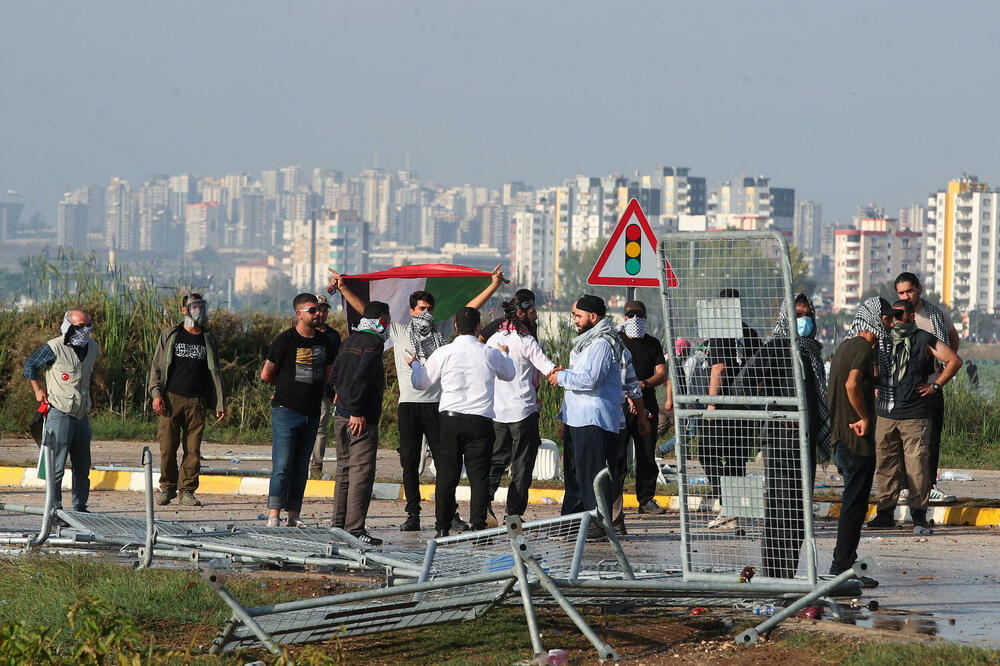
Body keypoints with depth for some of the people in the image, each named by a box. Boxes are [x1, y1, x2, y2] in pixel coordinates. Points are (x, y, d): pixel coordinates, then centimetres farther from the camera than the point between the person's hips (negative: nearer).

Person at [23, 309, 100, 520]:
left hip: (82, 415, 6)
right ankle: (54, 511, -3)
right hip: (60, 414, -6)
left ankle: (80, 508, 22)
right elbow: (30, 364, 3)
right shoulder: (54, 348, -11)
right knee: (57, 466, -7)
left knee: (82, 466, 11)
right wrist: (37, 390, 1)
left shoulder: (93, 348, 8)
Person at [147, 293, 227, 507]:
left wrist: (220, 404, 11)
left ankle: (187, 491, 3)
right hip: (172, 399, -1)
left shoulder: (208, 340, 15)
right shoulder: (170, 335, 10)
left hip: (196, 402, 1)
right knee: (168, 447, -3)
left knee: (193, 449, -3)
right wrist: (156, 394, -5)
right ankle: (167, 487, 11)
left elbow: (215, 374, 18)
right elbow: (156, 366, 8)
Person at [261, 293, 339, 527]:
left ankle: (293, 516, 9)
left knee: (301, 468, 6)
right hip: (286, 411, -6)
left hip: (311, 413, 6)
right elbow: (266, 375, -1)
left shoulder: (324, 342, 11)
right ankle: (274, 516, -10)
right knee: (282, 465, -10)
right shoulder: (285, 340, -7)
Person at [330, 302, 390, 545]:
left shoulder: (351, 340, 15)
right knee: (362, 472, -8)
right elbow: (361, 377, -21)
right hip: (362, 419, -9)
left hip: (341, 416, 9)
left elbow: (335, 373, 19)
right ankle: (354, 529, -12)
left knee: (344, 470, 15)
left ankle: (338, 525, 18)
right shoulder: (373, 342, -12)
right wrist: (357, 411, -20)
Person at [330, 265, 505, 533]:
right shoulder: (398, 331, 10)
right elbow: (366, 310, 10)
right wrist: (344, 288, 6)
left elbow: (469, 309, 17)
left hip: (436, 403, 0)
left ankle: (451, 513, 1)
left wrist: (493, 285, 14)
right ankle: (413, 515, 6)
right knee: (410, 462, 2)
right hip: (409, 403, 0)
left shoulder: (441, 330, 12)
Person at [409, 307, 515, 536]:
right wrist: (505, 354, 46)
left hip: (450, 420, 0)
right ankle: (478, 527, -3)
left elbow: (421, 383, 11)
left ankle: (442, 528, 8)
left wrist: (415, 364, 33)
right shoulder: (491, 354, 2)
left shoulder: (444, 353, -2)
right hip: (481, 421, 0)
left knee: (446, 475, 6)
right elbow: (509, 374, 25)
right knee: (479, 476, 2)